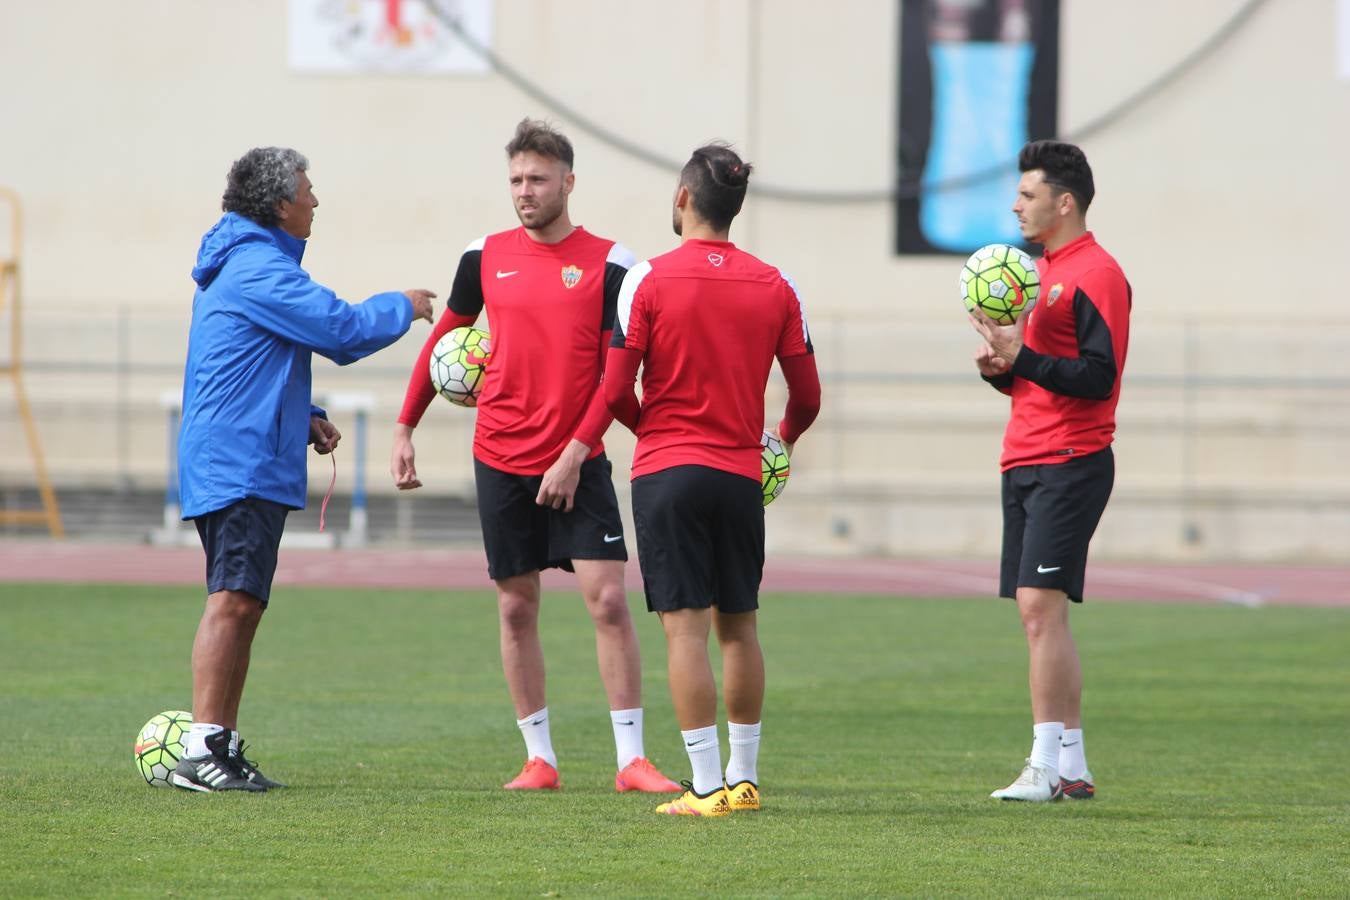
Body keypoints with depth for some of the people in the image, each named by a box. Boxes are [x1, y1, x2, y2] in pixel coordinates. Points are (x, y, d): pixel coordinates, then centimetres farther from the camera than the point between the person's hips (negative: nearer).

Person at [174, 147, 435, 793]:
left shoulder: (246, 265, 21)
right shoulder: (259, 271, -14)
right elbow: (342, 330, -17)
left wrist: (303, 417, 17)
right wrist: (402, 308, 1)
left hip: (237, 466, 11)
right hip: (241, 466, -11)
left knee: (243, 605, 12)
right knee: (233, 600, -16)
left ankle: (223, 748, 14)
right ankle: (202, 749, -21)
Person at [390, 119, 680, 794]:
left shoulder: (607, 264, -4)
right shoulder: (486, 257, 5)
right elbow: (443, 339, 16)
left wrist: (575, 453, -13)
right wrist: (404, 428, 13)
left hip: (577, 464, -3)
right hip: (501, 460, 3)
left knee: (608, 599, -10)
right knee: (516, 610, 4)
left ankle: (632, 759, -6)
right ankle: (539, 759, 11)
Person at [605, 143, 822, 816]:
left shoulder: (648, 280, -8)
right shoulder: (774, 286, 2)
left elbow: (615, 391, -8)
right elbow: (807, 395, 6)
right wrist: (784, 438, 28)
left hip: (666, 468, -3)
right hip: (740, 474, 3)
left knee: (685, 627, -4)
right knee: (738, 625, 14)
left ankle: (707, 785, -7)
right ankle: (743, 777, 20)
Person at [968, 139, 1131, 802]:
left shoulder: (1095, 274, -11)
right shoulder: (1041, 270, 19)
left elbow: (1097, 376, -18)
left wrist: (1020, 357, -23)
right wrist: (999, 366, 4)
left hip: (1070, 465, -10)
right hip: (1025, 464, 10)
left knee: (1040, 605, -15)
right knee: (1040, 616, 8)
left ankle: (1046, 765, -15)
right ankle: (1071, 768, 11)